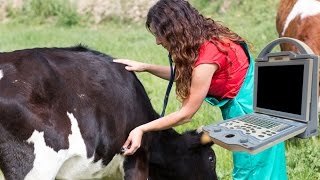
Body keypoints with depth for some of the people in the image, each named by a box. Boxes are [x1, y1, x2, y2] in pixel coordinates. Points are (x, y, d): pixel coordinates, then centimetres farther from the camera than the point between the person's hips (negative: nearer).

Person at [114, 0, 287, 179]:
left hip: (249, 109, -9)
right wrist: (146, 67, 4)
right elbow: (185, 75, 11)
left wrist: (141, 129, -16)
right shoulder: (205, 36, -5)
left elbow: (186, 114, -21)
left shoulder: (206, 60, -30)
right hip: (245, 104, 9)